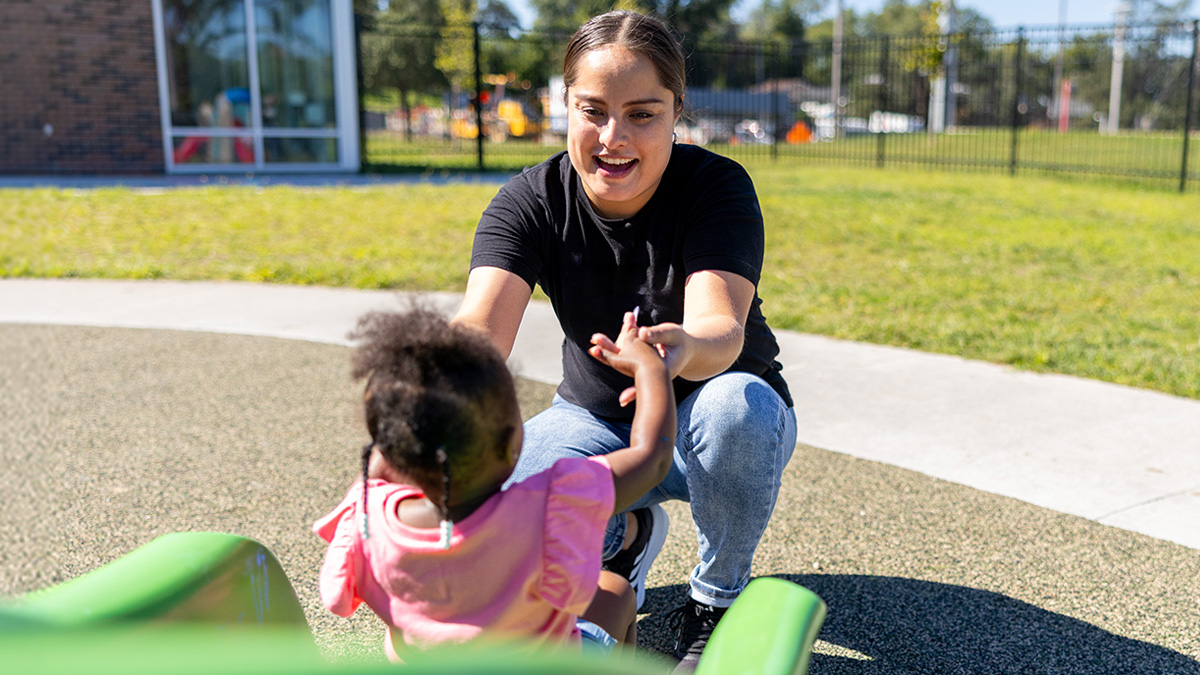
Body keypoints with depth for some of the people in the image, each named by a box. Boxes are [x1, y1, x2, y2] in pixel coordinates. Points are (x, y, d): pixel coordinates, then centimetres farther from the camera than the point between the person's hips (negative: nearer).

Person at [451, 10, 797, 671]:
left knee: (736, 405, -38)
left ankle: (716, 599, -8)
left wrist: (684, 348, -63)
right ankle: (627, 535, 7)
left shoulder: (717, 187, -21)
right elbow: (479, 327, -31)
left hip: (703, 423, -1)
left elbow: (722, 330, -37)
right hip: (597, 422, 2)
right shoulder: (530, 201, -14)